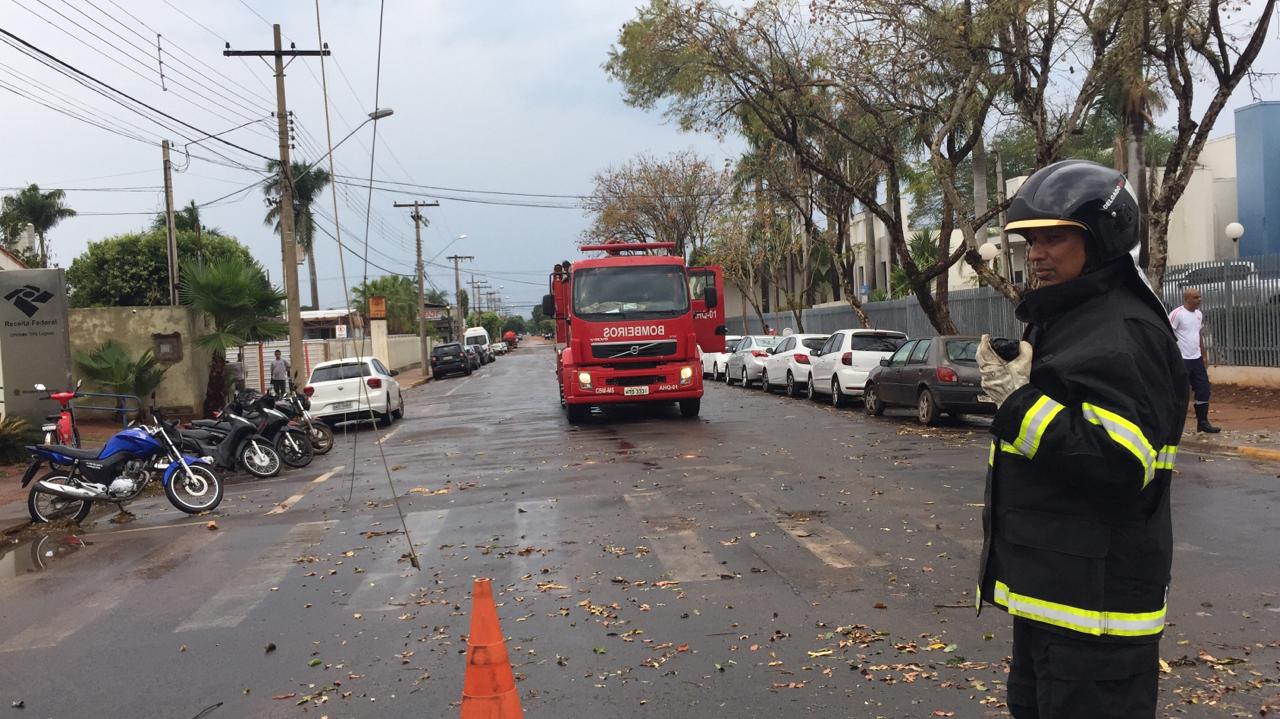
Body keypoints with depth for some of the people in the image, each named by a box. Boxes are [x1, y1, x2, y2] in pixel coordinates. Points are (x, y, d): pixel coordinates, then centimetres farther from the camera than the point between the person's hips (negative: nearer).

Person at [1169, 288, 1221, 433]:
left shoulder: (1199, 314, 11)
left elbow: (1200, 335, 20)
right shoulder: (1177, 314, -15)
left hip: (1197, 359, 8)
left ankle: (1202, 422, 20)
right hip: (1181, 360, -8)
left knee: (1203, 389, 10)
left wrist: (1204, 356, 19)